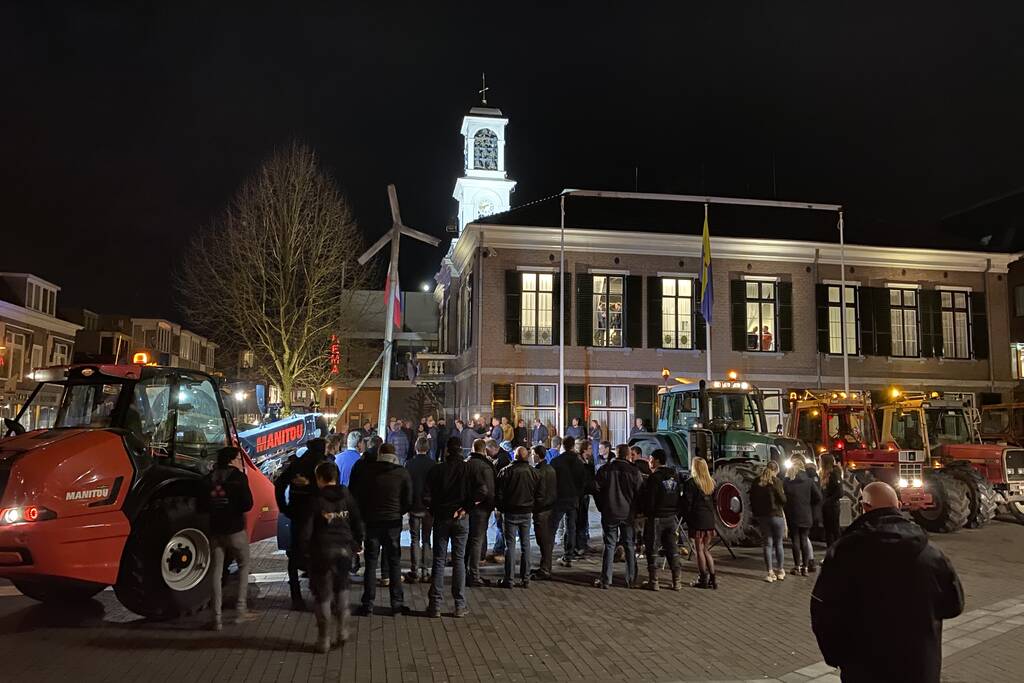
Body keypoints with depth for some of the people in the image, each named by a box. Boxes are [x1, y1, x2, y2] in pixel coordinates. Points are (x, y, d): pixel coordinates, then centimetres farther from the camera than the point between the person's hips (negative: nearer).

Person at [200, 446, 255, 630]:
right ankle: (240, 609, 9)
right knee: (244, 566, 16)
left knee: (216, 573, 8)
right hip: (235, 530, -4)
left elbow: (201, 507, 7)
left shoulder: (209, 478, 5)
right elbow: (247, 504, -12)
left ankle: (217, 618, 6)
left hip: (215, 531, 4)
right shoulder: (238, 477, -9)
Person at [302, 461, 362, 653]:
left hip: (323, 551, -3)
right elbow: (357, 523, 6)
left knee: (323, 595, 6)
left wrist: (307, 548, 7)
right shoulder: (347, 497, 2)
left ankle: (324, 639, 11)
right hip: (345, 549, 3)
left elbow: (307, 530, -8)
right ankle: (342, 630, 15)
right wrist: (356, 544, 15)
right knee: (342, 588, 21)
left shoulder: (316, 501, -8)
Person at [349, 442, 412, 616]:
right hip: (393, 523, 0)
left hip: (370, 522, 0)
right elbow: (408, 501, -4)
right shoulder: (402, 473, -6)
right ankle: (397, 605, 10)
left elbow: (355, 495, 2)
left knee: (370, 563, 8)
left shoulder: (365, 470, -4)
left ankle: (368, 605, 10)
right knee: (394, 563, 8)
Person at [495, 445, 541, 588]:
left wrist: (501, 508, 8)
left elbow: (498, 493, -6)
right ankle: (525, 579, 13)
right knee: (525, 545, 10)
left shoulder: (506, 471, -10)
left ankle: (508, 579, 1)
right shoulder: (533, 472, 0)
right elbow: (539, 494, 6)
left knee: (510, 545, 1)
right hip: (527, 513, 3)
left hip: (510, 512, -3)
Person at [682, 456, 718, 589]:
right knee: (706, 549, 14)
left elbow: (687, 503, -10)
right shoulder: (711, 482, 10)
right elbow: (715, 501, 15)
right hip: (710, 520, 6)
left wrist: (687, 519, -2)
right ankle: (712, 578, 12)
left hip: (697, 520, -6)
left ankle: (703, 579, 4)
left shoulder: (691, 482, -9)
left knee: (699, 549, 2)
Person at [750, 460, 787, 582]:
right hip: (776, 515, -4)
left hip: (762, 516, 4)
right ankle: (780, 571, 18)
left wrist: (756, 513, 15)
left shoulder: (757, 482, 4)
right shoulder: (776, 481, -11)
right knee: (778, 543, 11)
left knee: (767, 544, 8)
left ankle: (770, 572, 5)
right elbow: (782, 499, -12)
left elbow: (752, 499, 8)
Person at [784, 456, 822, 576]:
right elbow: (818, 497, -5)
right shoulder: (808, 481, -1)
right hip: (806, 516, 3)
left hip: (792, 516, -3)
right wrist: (809, 504, 10)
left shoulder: (786, 482, -9)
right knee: (804, 539, 10)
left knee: (795, 540, 5)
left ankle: (797, 566, 7)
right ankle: (805, 567, 11)